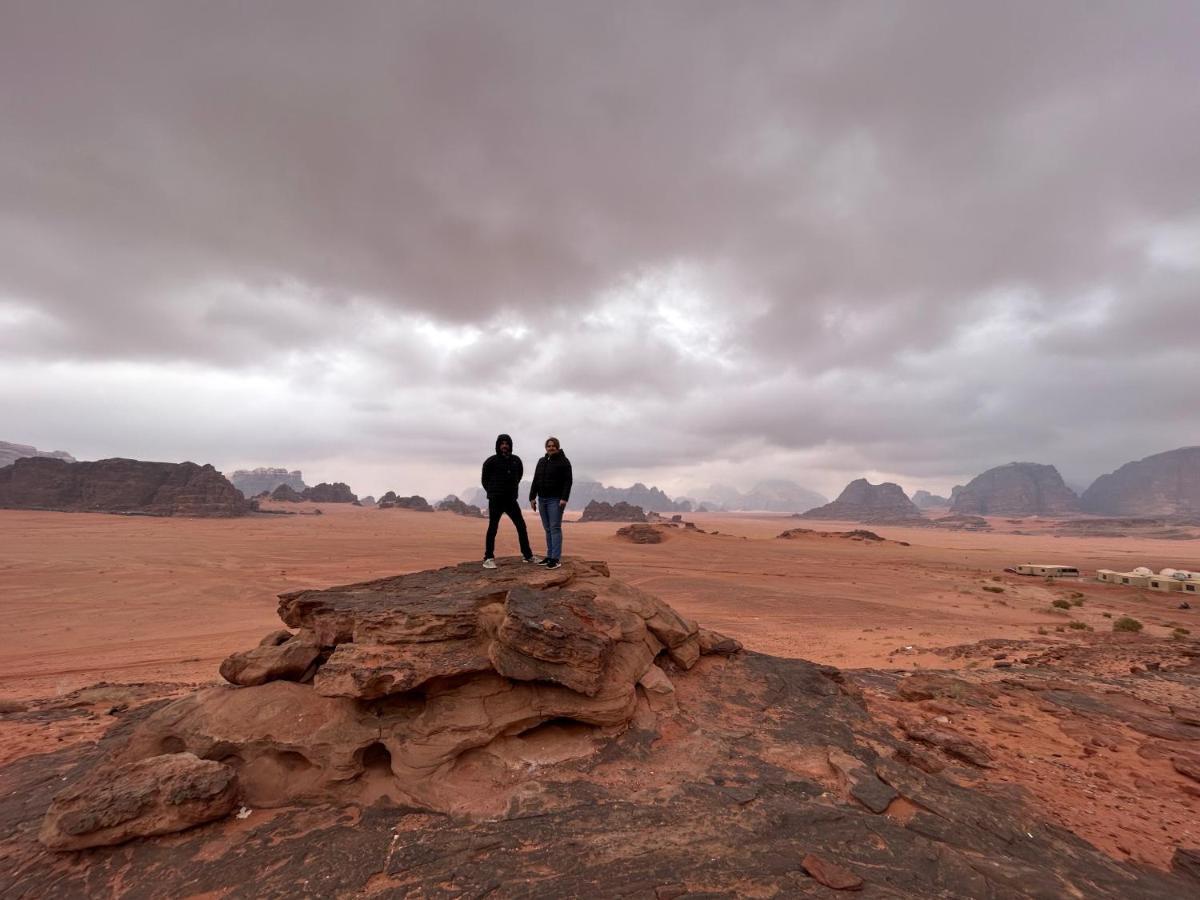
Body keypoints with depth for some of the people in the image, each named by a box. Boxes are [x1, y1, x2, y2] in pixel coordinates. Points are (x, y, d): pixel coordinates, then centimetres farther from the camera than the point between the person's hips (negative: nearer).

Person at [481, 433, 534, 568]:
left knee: (521, 526, 4)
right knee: (493, 528, -3)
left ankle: (527, 555, 14)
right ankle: (488, 558, 3)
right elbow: (485, 480, 7)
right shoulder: (491, 461, -4)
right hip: (495, 501, -4)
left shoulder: (516, 460, 7)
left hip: (511, 500, 4)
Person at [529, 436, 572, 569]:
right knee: (547, 529, 8)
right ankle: (549, 556, 13)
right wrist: (532, 497, 6)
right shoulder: (541, 461, 14)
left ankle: (555, 558, -9)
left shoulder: (564, 461, -4)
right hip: (542, 499, 6)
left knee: (555, 528, -9)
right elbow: (535, 481, 14)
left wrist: (564, 498, -19)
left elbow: (568, 482, -10)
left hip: (556, 499, -6)